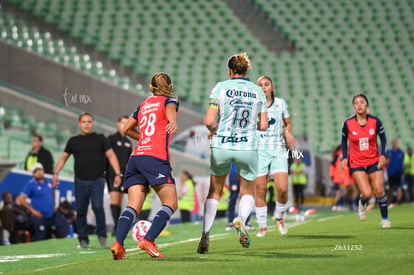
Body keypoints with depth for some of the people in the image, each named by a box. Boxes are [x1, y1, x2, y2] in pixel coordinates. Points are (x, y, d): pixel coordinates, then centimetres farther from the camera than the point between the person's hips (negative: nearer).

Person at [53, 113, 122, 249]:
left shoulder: (100, 139, 8)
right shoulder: (73, 141, 13)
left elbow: (111, 156, 7)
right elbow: (63, 157, 20)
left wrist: (118, 174, -3)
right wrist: (56, 173, 8)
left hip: (97, 180, -2)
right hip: (80, 180, 2)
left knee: (97, 206, -19)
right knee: (81, 210, 1)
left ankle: (102, 235, -4)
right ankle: (83, 239, 12)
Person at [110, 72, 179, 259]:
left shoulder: (144, 105, 26)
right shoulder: (170, 100, 10)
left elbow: (127, 129, 33)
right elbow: (170, 109, -15)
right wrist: (173, 122, -37)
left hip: (135, 157, 6)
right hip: (156, 158, -6)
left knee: (133, 206, -3)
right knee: (170, 204, -4)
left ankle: (118, 243, -24)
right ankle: (148, 240, -22)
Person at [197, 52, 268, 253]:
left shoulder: (220, 88, -3)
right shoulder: (257, 91, 4)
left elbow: (209, 121, -10)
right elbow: (263, 126, 6)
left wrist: (213, 131, 12)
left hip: (221, 147, -1)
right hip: (248, 148, 1)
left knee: (214, 192, 16)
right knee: (248, 193, 18)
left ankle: (205, 236, 3)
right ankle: (241, 218, -16)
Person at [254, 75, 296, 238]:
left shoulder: (280, 103, 7)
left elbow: (288, 123, 19)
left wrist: (288, 133, -1)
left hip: (278, 151, 1)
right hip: (259, 151, -1)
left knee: (282, 188, -13)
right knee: (260, 190, -2)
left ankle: (280, 218, 13)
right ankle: (262, 227, 10)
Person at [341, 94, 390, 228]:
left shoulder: (375, 121, -8)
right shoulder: (348, 123, -9)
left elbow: (383, 137, 6)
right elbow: (344, 140, 6)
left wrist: (383, 154, -6)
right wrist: (344, 157, -2)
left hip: (374, 161, 1)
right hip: (356, 163, -1)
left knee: (379, 191, -7)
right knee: (367, 193, -13)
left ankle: (385, 219, 13)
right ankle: (362, 203, 25)